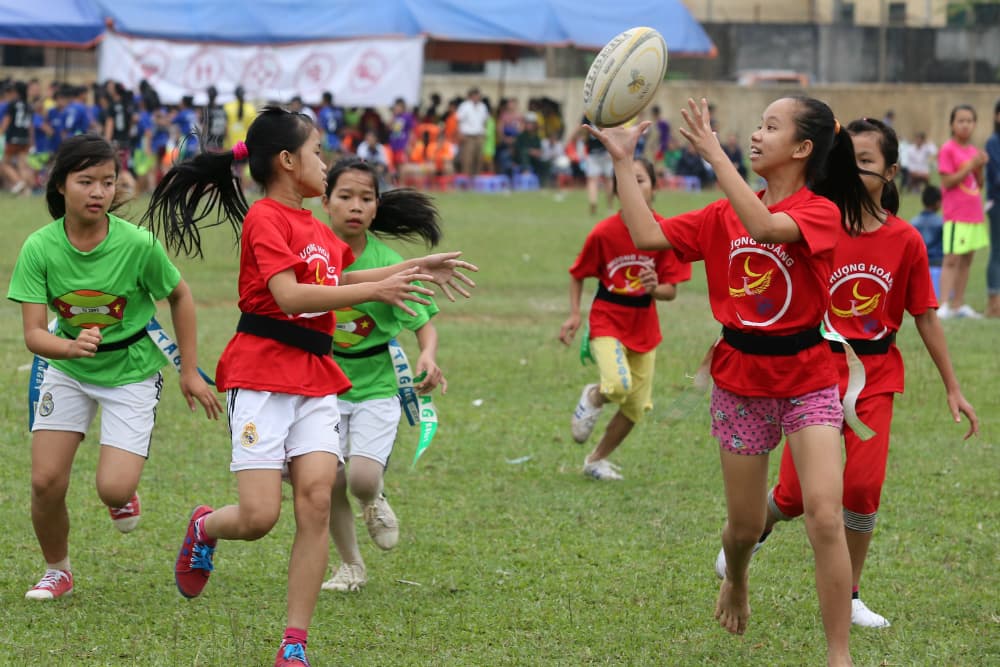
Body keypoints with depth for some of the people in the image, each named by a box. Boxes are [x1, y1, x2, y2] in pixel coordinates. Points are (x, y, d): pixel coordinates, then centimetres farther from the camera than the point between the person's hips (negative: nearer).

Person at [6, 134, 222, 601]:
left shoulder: (138, 244, -22)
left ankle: (124, 493, 24)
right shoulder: (39, 248, -18)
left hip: (132, 370, -2)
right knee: (46, 481, -6)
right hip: (67, 369, 2)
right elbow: (33, 333, -20)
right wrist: (71, 347, -42)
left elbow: (179, 296, -3)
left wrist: (190, 371, 0)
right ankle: (57, 571, 21)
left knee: (113, 489, -16)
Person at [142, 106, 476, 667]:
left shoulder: (316, 227, 15)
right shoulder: (266, 219, -10)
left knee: (317, 499, -9)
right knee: (260, 516, -13)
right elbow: (289, 295, -21)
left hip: (316, 377, 7)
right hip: (263, 374, -7)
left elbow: (339, 279, 35)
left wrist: (417, 268, 30)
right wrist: (375, 291, -18)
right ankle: (205, 527, 25)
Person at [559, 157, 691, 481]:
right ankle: (593, 398, 8)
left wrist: (655, 288, -31)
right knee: (619, 385, -29)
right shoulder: (604, 232, -14)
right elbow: (577, 275, 1)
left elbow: (671, 291, -8)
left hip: (644, 327, 3)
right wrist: (574, 315, -9)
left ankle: (597, 460, 32)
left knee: (636, 407, 9)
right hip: (607, 321, -3)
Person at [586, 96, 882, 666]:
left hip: (807, 379, -4)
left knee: (826, 517, -18)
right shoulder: (724, 215, 2)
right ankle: (737, 582, 50)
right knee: (746, 525, 14)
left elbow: (763, 226, -35)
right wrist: (623, 160, -8)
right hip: (741, 380, 4)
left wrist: (714, 153, -33)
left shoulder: (821, 212, -14)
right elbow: (647, 236, -7)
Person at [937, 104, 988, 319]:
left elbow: (979, 184, 14)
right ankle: (944, 305, -13)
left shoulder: (974, 150, 13)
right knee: (952, 259, -11)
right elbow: (948, 182, -15)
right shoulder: (948, 150, -8)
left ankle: (959, 304, 13)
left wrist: (980, 166, -4)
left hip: (974, 213, 7)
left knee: (967, 260, 8)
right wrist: (970, 166, -18)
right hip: (955, 215, -7)